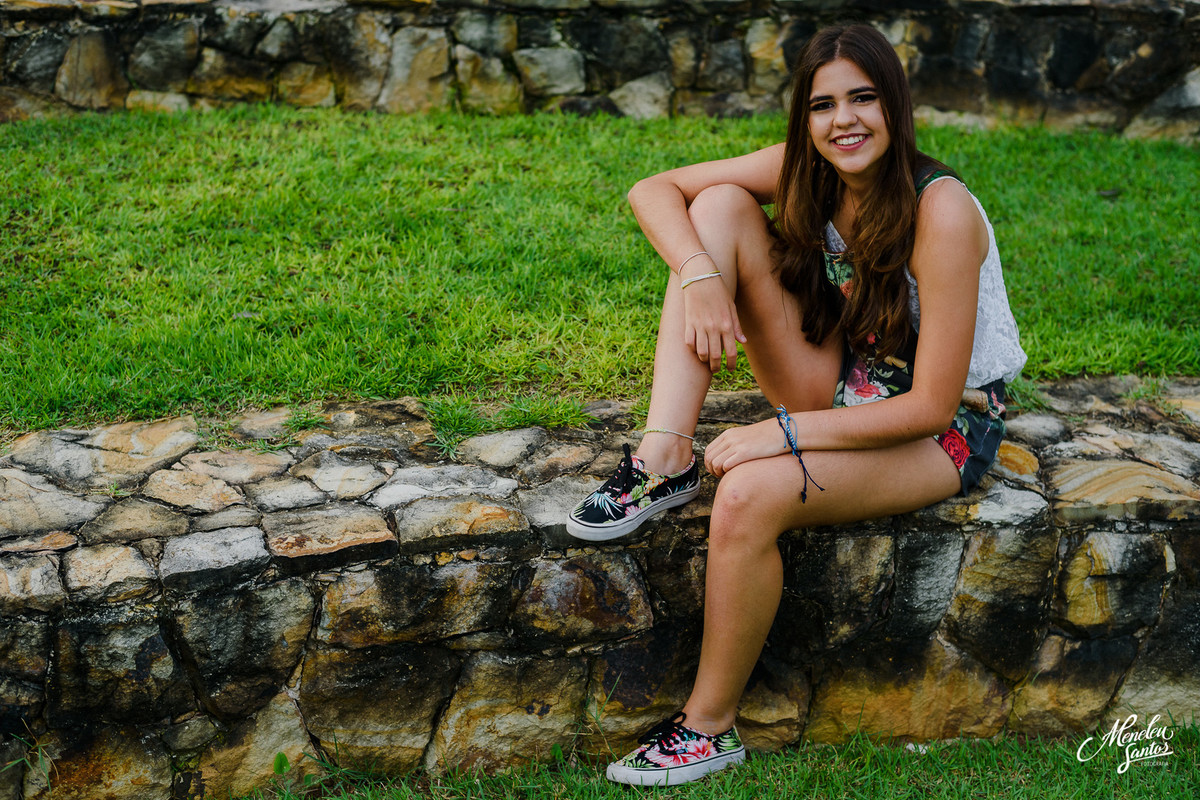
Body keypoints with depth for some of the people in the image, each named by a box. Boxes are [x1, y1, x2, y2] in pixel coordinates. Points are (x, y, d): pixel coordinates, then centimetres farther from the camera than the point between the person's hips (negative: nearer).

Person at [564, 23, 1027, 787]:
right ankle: (666, 458, -19)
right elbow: (653, 190, -4)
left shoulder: (941, 212, -25)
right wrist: (701, 276, -24)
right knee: (721, 207, -12)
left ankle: (711, 726, -13)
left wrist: (783, 433, -28)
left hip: (942, 434, -6)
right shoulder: (807, 173, -7)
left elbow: (930, 406, -24)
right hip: (839, 392, 6)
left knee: (750, 493, -34)